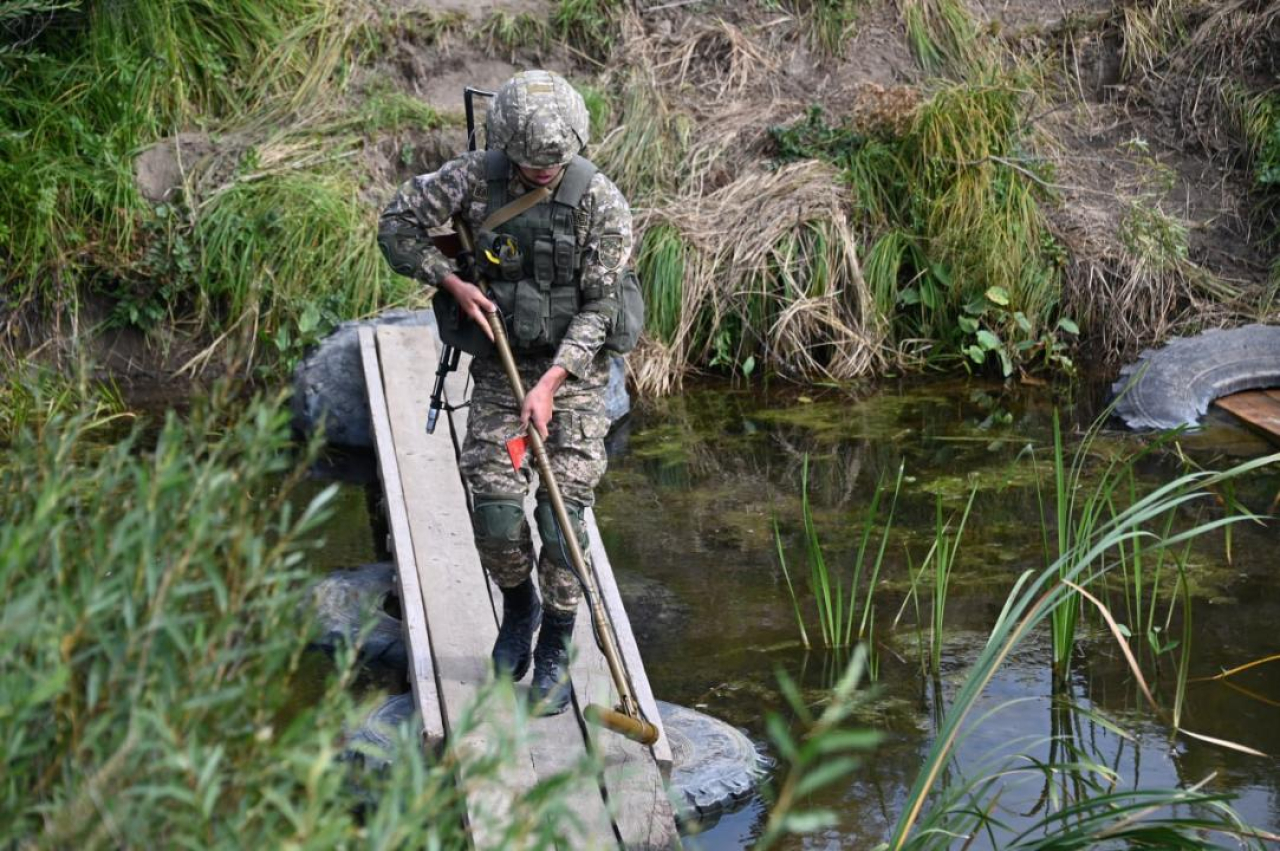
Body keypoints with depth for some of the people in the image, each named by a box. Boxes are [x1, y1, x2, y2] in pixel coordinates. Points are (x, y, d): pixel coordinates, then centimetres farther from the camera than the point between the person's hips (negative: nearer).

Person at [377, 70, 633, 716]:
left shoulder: (600, 201, -15)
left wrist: (550, 384, -23)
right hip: (499, 369, 2)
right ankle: (519, 608, 28)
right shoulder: (476, 176, -9)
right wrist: (453, 283, -11)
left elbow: (599, 307, -14)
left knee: (562, 513, -7)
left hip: (573, 372, -2)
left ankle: (555, 654, 12)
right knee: (494, 510, -4)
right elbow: (397, 225, 1)